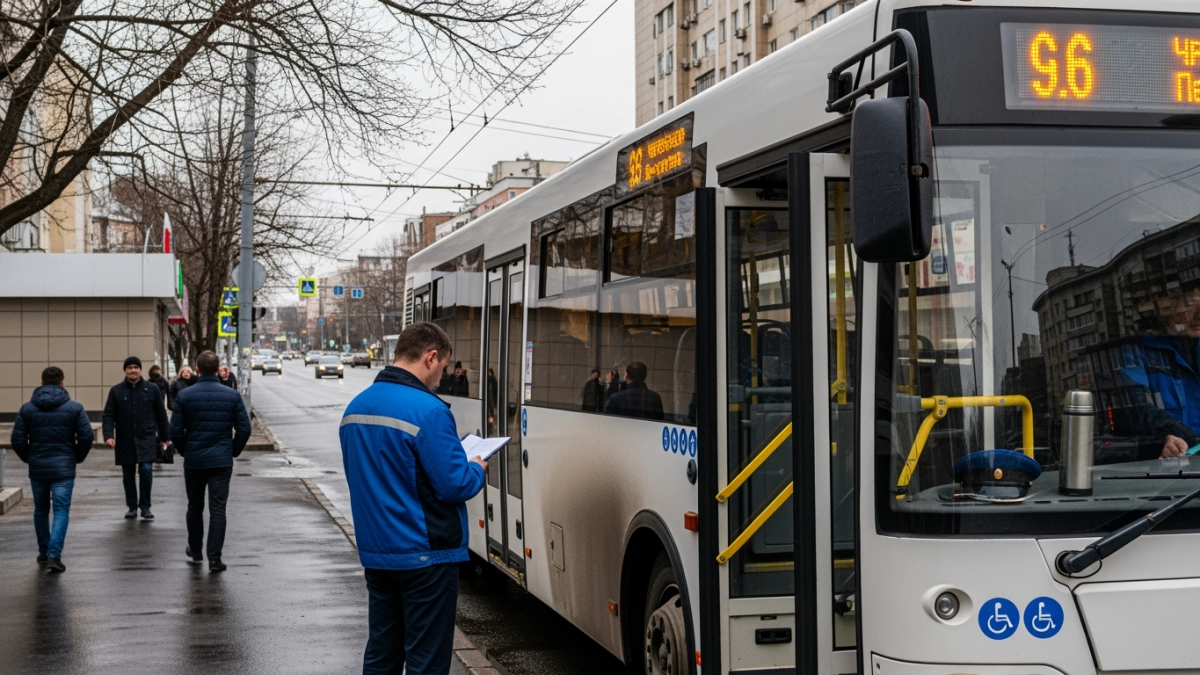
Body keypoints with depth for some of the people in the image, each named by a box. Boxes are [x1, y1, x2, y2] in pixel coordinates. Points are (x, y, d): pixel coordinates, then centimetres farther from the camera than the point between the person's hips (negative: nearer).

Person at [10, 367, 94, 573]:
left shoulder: (27, 409, 1)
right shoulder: (74, 407, -4)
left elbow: (18, 440, -3)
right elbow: (87, 436, -9)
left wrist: (28, 458, 13)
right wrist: (78, 457, 7)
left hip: (37, 467, 2)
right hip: (64, 467, -2)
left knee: (41, 510, 17)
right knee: (61, 510, -1)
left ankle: (44, 553, 27)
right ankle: (54, 555, -14)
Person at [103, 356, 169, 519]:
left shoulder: (152, 389, 2)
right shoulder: (116, 391, 3)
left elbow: (161, 415, 7)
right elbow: (109, 415, -1)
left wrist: (163, 438, 8)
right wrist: (108, 436, -15)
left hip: (146, 438, -1)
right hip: (124, 440, 2)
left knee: (146, 470, -13)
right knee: (128, 475, 9)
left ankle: (145, 507, -1)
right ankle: (132, 507, 21)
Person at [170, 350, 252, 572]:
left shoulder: (184, 396, -4)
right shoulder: (232, 395, -3)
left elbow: (176, 431, -4)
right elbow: (244, 428, -3)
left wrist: (184, 451, 12)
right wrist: (234, 452, 10)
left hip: (193, 460, 1)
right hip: (222, 461, -1)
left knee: (194, 507, 17)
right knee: (217, 509, 0)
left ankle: (195, 550, 31)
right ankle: (215, 557, -6)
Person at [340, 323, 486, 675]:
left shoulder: (355, 407, 7)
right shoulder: (428, 410, -19)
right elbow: (454, 485, -19)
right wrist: (477, 470, 2)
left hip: (376, 554, 8)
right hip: (425, 557, -8)